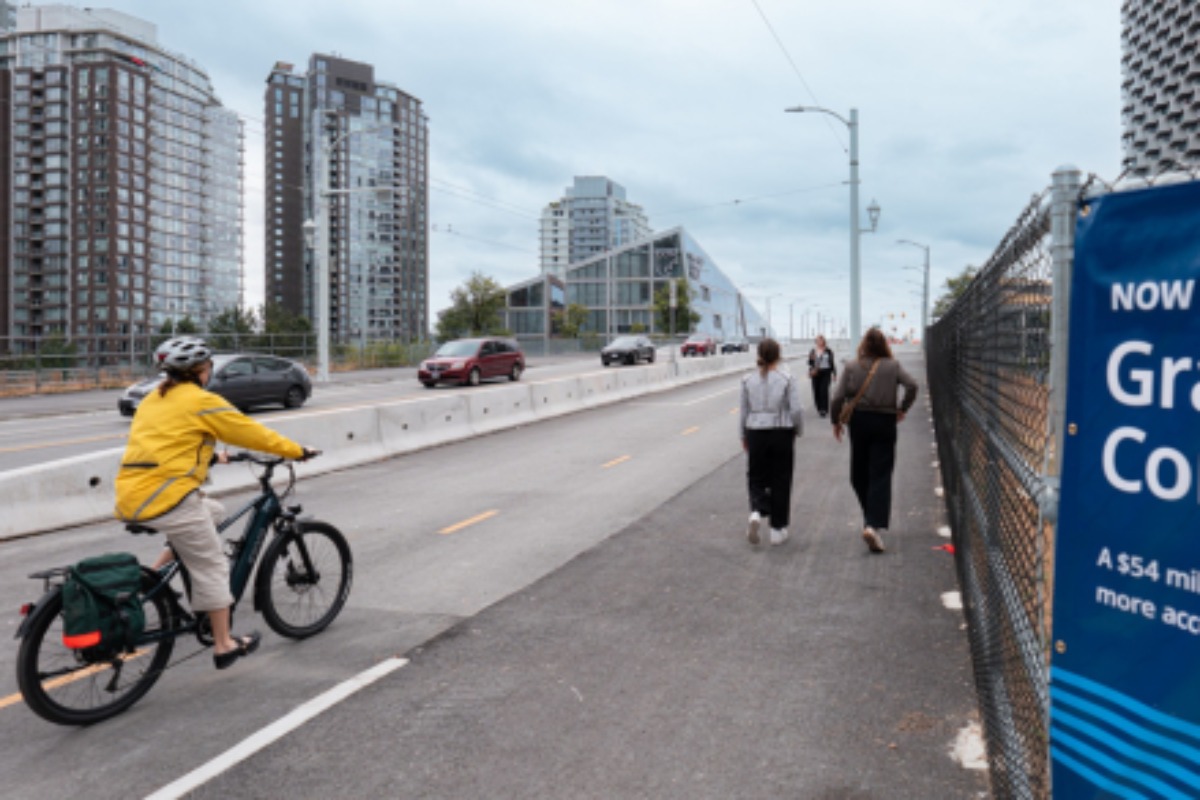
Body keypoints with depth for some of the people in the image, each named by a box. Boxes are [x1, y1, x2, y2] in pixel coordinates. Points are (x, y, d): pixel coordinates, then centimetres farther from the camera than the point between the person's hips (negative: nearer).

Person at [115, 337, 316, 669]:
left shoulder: (152, 399, 19)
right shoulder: (202, 401, -5)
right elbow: (253, 433, 0)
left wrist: (209, 456, 43)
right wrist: (298, 452, 10)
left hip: (130, 496, 8)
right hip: (168, 498, -8)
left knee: (212, 511, 27)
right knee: (211, 566, 5)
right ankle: (224, 645, 13)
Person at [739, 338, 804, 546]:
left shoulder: (748, 380, 0)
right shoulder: (786, 378, -7)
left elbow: (744, 412, 6)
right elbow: (796, 410, -11)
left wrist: (744, 437, 17)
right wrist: (798, 430, 7)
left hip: (756, 433, 2)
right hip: (782, 433, -1)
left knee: (757, 479, 14)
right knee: (780, 482, 10)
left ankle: (757, 512, -13)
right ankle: (777, 530, 15)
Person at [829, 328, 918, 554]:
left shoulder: (851, 367, -1)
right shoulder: (893, 366, -1)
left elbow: (838, 397, -7)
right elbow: (912, 385, -12)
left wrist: (836, 421, 6)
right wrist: (902, 409, 2)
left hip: (859, 421, 1)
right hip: (885, 423, -1)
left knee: (859, 475, 16)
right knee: (881, 476, -2)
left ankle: (870, 518, 26)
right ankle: (875, 525, -16)